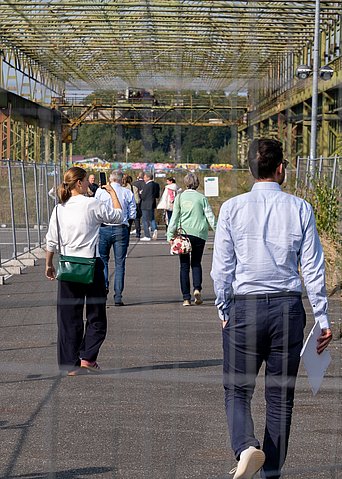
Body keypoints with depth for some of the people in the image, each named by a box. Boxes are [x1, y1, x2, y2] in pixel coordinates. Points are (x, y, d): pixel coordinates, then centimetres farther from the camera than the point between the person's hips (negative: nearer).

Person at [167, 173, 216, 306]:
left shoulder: (179, 197, 1)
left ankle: (186, 298, 1)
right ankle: (197, 288, -9)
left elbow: (174, 217, -2)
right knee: (196, 263, 15)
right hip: (200, 234, 1)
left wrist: (170, 235, 0)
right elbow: (210, 216, 2)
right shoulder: (202, 198, 2)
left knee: (184, 266, 6)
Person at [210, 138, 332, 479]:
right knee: (281, 394, 11)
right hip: (289, 308, 1)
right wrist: (323, 318, 6)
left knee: (237, 390, 8)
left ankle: (246, 447, -19)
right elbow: (313, 268, 0)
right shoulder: (299, 209, -1)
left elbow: (221, 267, -1)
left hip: (244, 307, -1)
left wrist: (224, 310, 12)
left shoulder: (232, 208, -3)